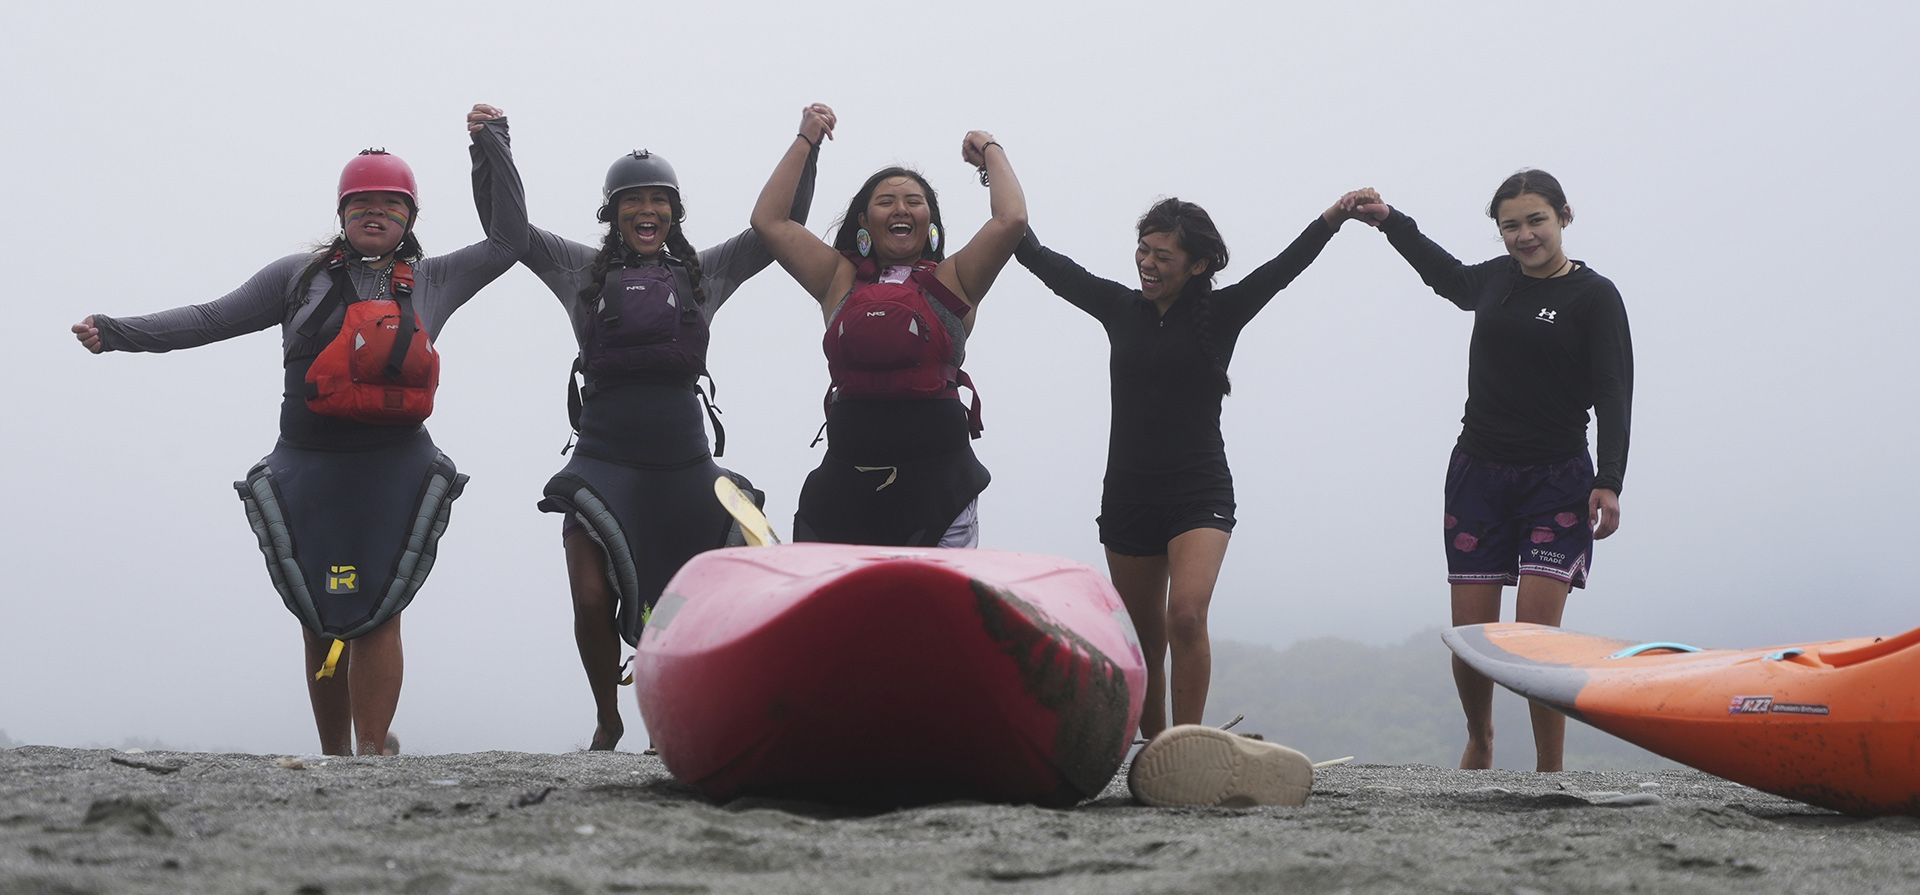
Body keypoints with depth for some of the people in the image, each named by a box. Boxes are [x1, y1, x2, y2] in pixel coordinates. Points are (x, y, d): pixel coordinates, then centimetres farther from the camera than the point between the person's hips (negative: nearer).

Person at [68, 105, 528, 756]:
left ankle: (373, 752, -10)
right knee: (322, 618, 0)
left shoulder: (432, 282, 15)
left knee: (376, 611, -9)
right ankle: (333, 757, 8)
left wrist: (493, 144, 18)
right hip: (309, 467, 1)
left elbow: (509, 239, 22)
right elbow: (212, 320, 11)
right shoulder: (301, 276, 12)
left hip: (395, 468, 0)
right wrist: (115, 333, 3)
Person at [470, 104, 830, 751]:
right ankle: (607, 723, 13)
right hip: (604, 454, -1)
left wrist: (808, 146, 4)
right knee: (592, 601, -10)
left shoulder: (704, 273, 13)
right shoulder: (581, 270, 10)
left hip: (683, 457, 1)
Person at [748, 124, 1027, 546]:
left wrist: (991, 151, 11)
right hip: (847, 480, 2)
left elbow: (1011, 220, -4)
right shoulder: (841, 280, 12)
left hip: (936, 481, -2)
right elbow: (769, 221, 11)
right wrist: (804, 143, 17)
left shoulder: (952, 282, 7)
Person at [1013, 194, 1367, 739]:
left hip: (1199, 494, -4)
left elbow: (1281, 269, -15)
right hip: (1127, 495, 4)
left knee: (1186, 615, -22)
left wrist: (1331, 220, -32)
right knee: (1147, 636, 10)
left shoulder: (1220, 314, -2)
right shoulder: (1121, 307, 6)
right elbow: (1042, 260, 11)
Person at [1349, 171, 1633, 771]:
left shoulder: (1594, 297, -4)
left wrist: (1608, 482, -20)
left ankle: (1550, 772, -6)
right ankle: (1478, 741, 28)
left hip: (1556, 480, -4)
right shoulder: (1496, 281, 9)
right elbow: (1448, 277, 34)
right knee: (1470, 634, 2)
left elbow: (1613, 396, -10)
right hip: (1478, 473, 4)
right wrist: (1391, 222, 31)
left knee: (1536, 629, -15)